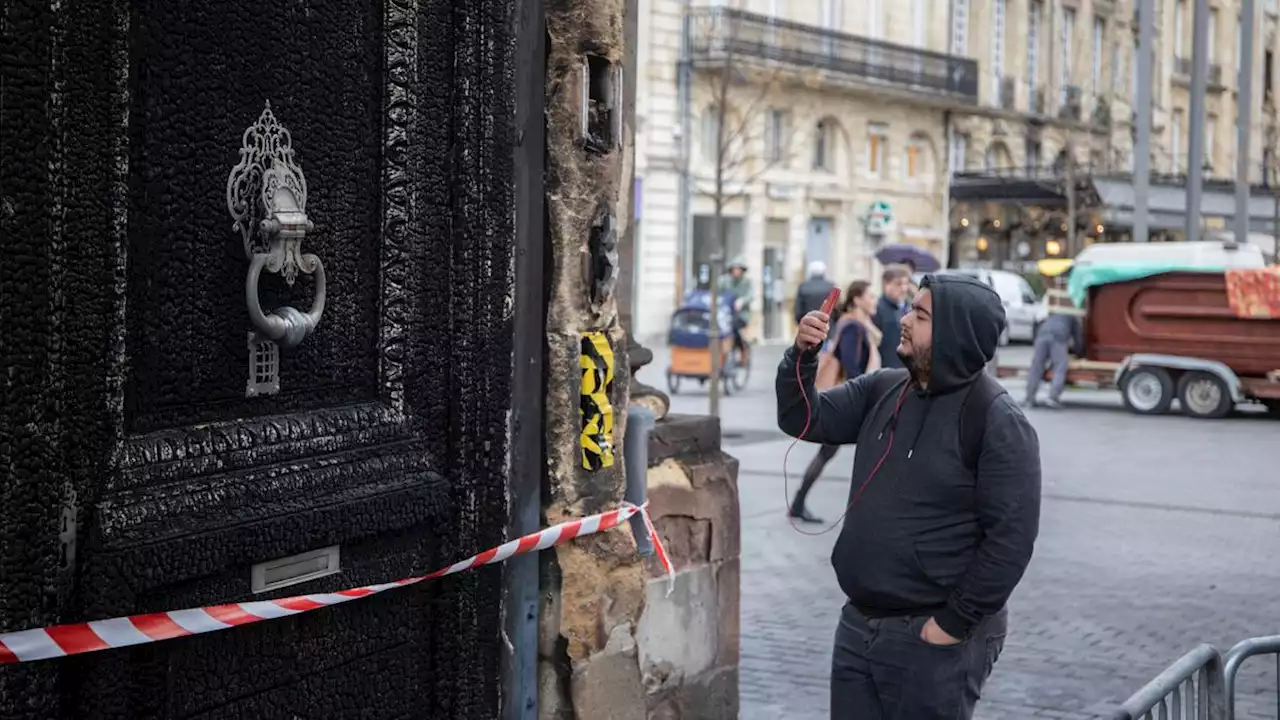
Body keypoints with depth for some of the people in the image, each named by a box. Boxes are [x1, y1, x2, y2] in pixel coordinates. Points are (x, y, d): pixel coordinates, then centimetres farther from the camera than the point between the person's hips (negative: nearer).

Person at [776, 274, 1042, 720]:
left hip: (930, 639, -7)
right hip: (858, 626, 7)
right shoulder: (883, 390, 7)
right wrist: (802, 355, -7)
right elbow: (805, 420, 10)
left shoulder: (997, 421, -15)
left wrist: (954, 625, -17)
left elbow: (1011, 537, -18)